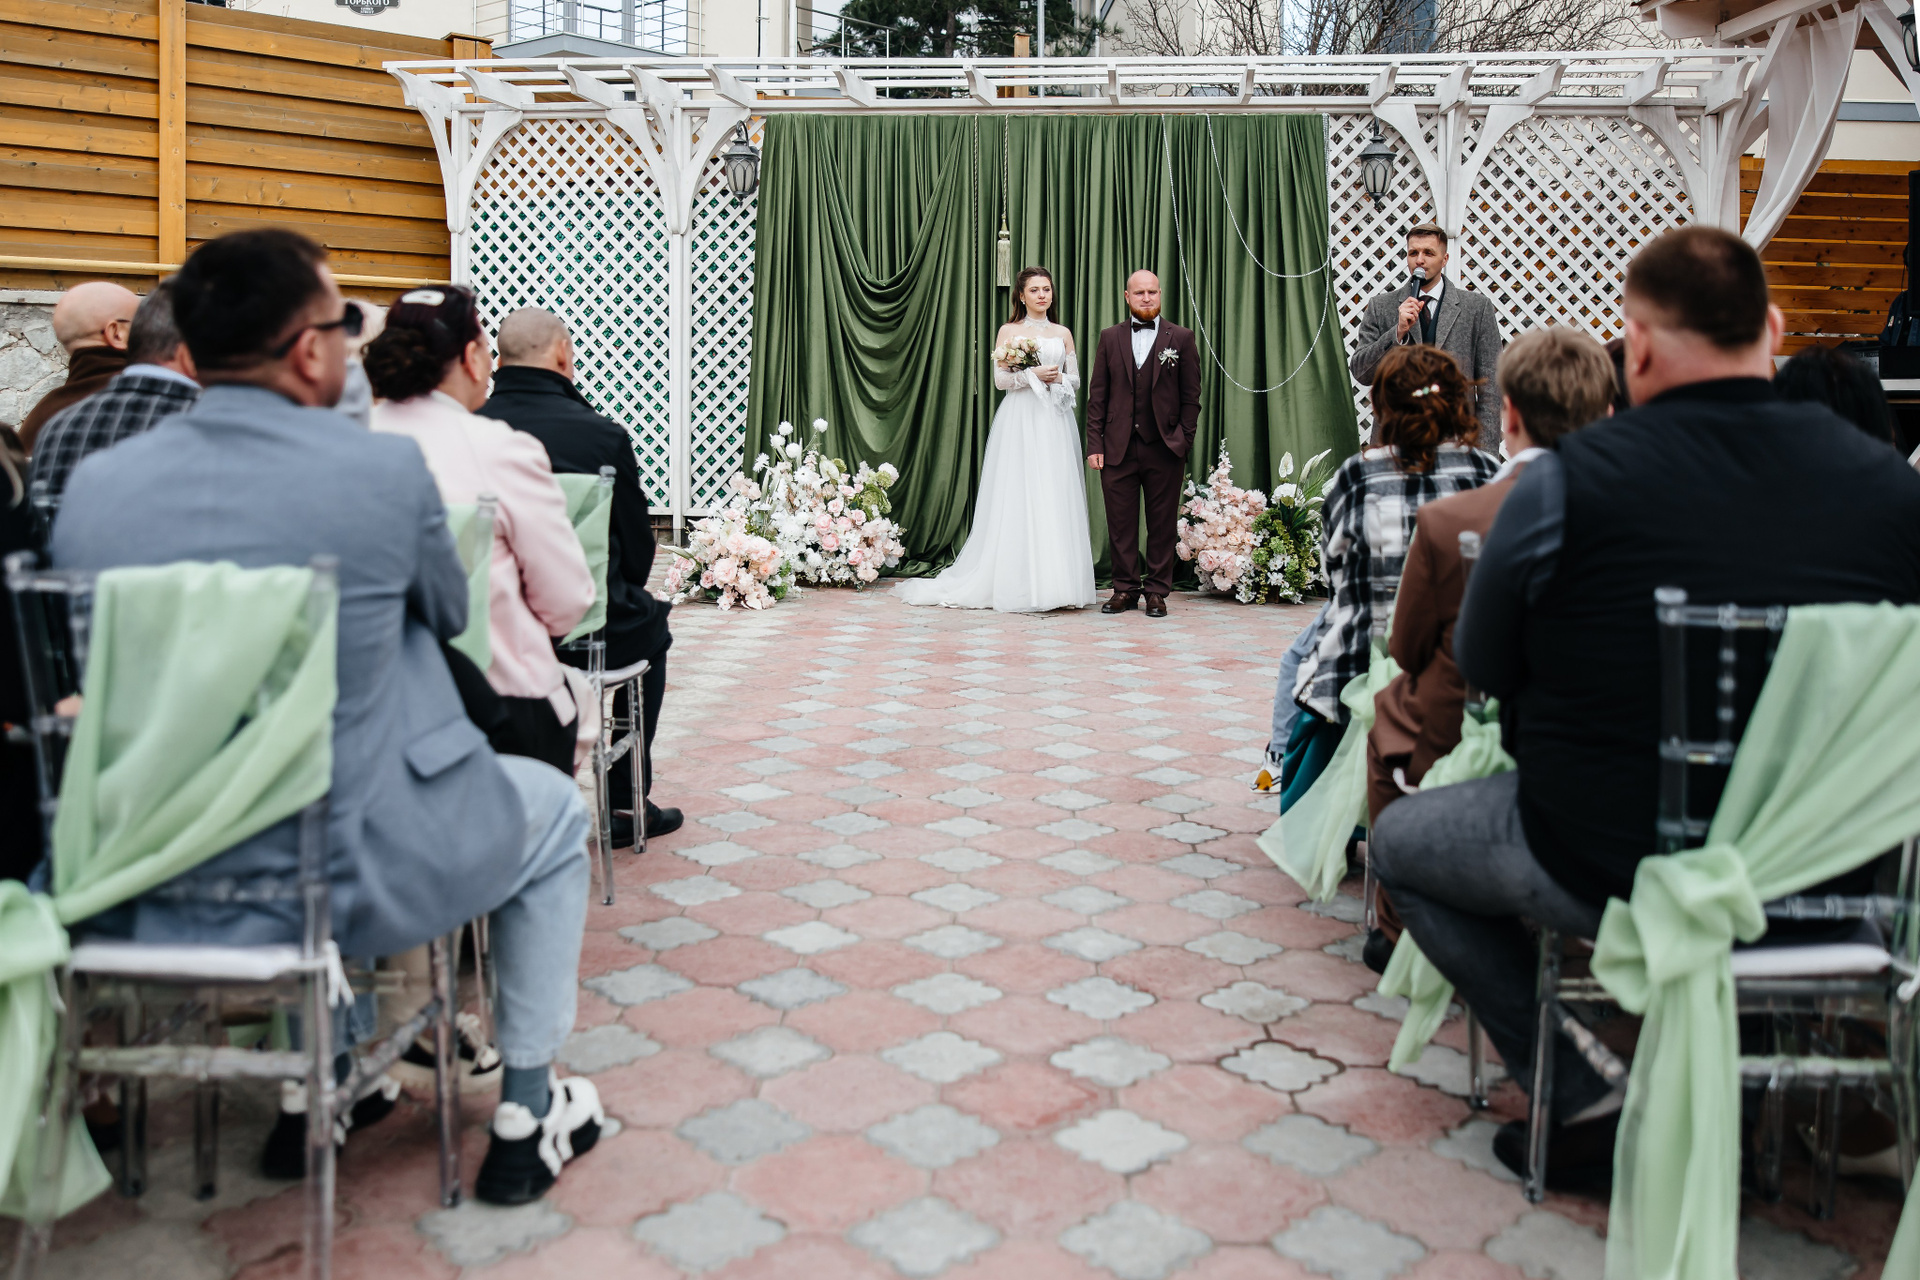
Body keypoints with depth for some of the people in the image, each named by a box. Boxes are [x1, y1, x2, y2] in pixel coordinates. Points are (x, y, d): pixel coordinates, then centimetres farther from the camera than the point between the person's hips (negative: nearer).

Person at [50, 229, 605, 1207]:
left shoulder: (93, 484, -3)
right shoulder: (386, 470, -15)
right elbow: (448, 615, 4)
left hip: (140, 894, 5)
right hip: (338, 881, -5)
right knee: (553, 810, 22)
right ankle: (525, 1117, 27)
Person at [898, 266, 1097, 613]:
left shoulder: (1063, 333, 14)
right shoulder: (1009, 332, 5)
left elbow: (1075, 380, 13)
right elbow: (1000, 379, -3)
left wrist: (1056, 379, -7)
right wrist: (1034, 373, -14)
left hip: (1055, 424, 3)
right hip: (1020, 421, -3)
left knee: (1056, 499, 0)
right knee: (1019, 499, -6)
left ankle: (1055, 582, 4)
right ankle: (1020, 585, -4)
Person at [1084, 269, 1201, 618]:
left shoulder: (1181, 338, 5)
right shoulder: (1110, 338, 9)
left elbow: (1191, 396, 4)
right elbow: (1097, 396, 7)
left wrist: (1184, 442, -3)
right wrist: (1094, 444, -1)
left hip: (1164, 449, -1)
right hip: (1118, 448, 1)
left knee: (1163, 524, 4)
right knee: (1120, 523, 4)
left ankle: (1157, 591, 15)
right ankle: (1125, 589, 16)